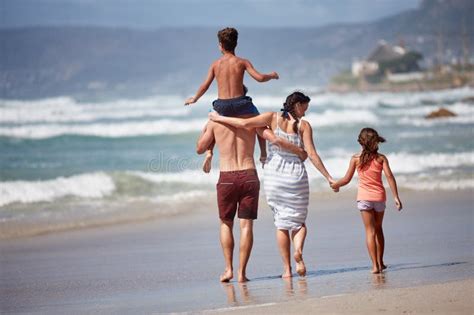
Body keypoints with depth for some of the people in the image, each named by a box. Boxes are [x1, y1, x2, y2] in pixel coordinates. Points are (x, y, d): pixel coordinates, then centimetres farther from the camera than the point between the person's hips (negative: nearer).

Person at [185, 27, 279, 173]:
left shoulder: (215, 64, 4)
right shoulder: (242, 62, -1)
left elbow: (205, 86, 4)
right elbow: (260, 78, -10)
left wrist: (194, 99, 20)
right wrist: (272, 75, 12)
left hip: (222, 106, 2)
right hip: (240, 103, -2)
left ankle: (209, 153, 11)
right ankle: (263, 154, 21)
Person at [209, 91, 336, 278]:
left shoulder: (273, 118, -1)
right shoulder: (303, 125, -3)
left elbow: (245, 124, -12)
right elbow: (312, 155, -8)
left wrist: (218, 118, -1)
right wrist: (328, 177, -3)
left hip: (274, 175, 1)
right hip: (296, 175, -1)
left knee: (281, 222, 11)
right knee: (298, 220, 14)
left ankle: (287, 269, 6)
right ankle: (298, 249, -19)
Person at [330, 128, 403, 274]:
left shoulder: (356, 158, -2)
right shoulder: (381, 158, 1)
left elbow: (347, 179, 1)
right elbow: (389, 176, -9)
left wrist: (335, 185, 20)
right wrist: (396, 197, -8)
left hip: (364, 197, -2)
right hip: (379, 196, 2)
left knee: (370, 231, -2)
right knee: (378, 229, 20)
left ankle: (375, 265, -12)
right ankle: (380, 262, 25)